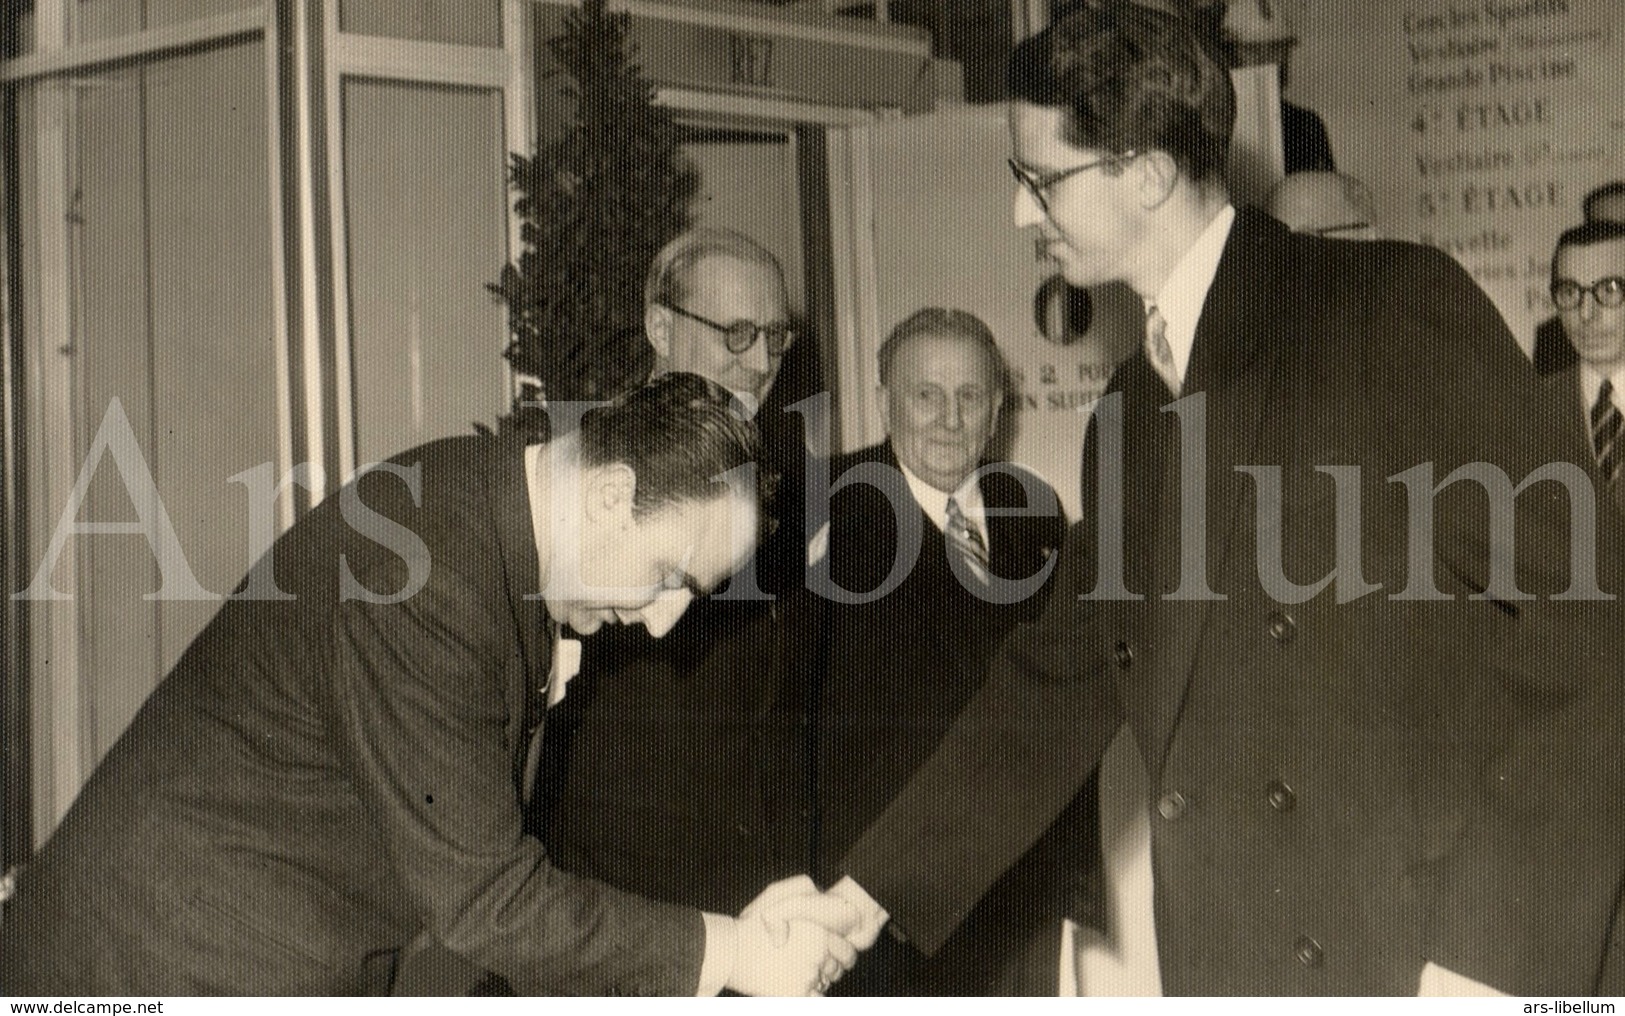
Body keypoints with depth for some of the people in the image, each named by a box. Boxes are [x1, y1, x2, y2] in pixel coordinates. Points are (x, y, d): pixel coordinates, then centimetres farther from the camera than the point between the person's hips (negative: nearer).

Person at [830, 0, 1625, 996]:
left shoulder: (1400, 306, -8)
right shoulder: (1125, 421, 14)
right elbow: (1055, 689, 17)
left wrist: (1497, 953, -19)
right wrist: (874, 888, 9)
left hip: (1426, 948, -6)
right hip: (1221, 961, 6)